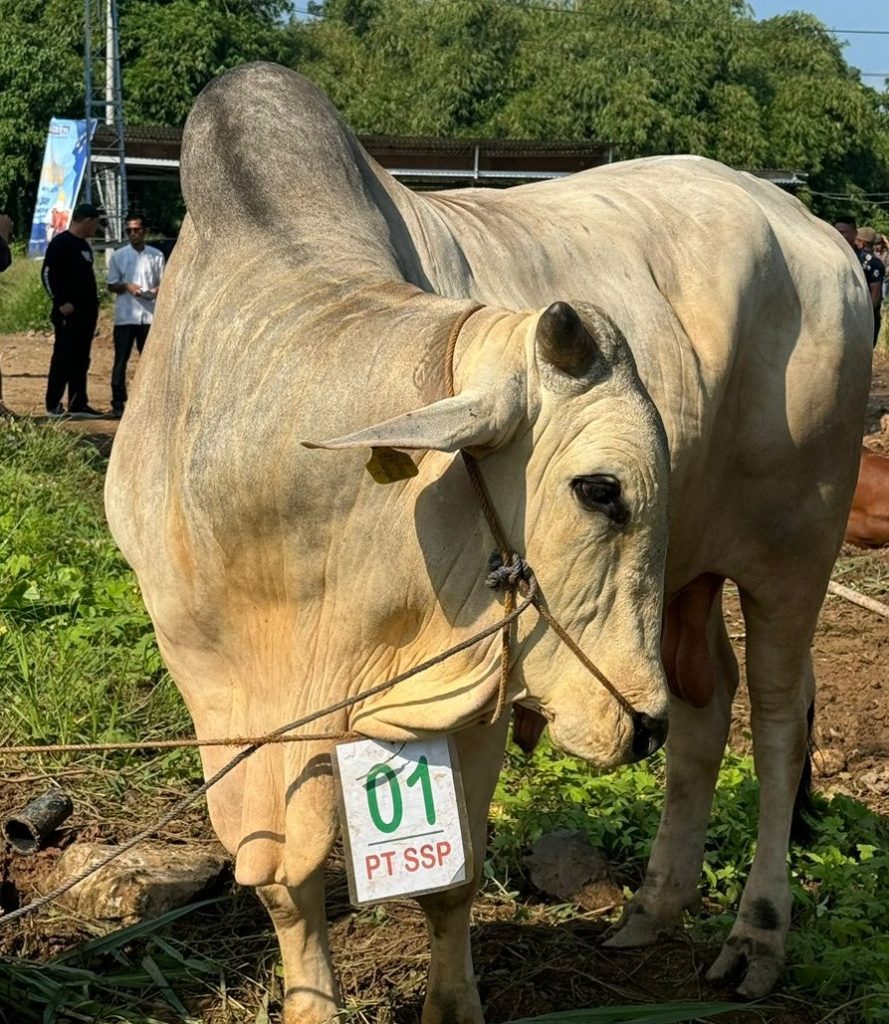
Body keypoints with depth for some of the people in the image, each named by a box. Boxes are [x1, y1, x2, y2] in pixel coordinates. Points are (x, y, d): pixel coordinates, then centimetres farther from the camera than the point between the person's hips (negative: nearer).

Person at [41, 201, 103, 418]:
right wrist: (61, 303, -18)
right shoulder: (60, 243, -10)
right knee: (63, 359, -7)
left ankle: (78, 405, 13)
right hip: (69, 313, -9)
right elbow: (48, 274, -15)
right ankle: (53, 405, -3)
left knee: (81, 360, 9)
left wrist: (93, 302, 15)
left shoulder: (84, 245, 17)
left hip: (86, 311, 9)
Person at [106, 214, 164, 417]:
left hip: (149, 316, 1)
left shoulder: (156, 255, 7)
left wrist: (156, 290, -11)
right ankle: (118, 402, 2)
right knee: (121, 360, -1)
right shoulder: (118, 256, 6)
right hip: (124, 316, -1)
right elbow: (111, 286, 7)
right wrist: (127, 286, -12)